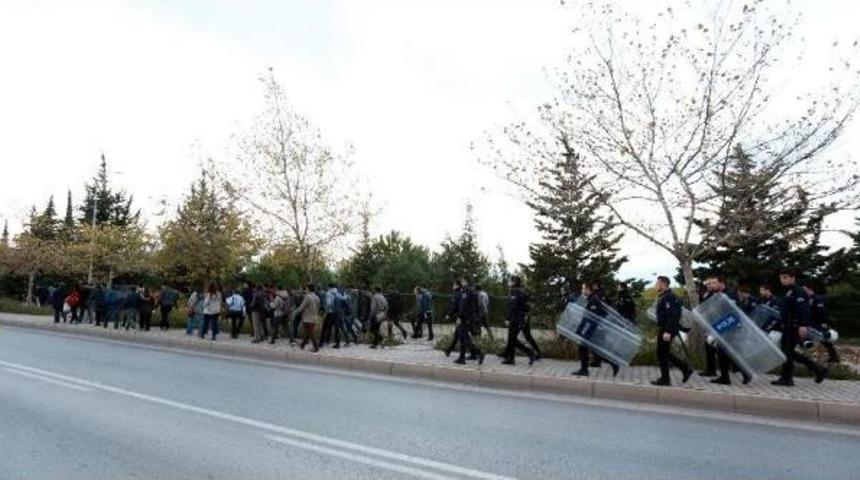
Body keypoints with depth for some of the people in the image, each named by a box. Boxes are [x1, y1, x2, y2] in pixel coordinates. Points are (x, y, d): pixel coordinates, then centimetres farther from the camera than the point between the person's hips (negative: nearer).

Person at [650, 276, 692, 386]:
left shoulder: (668, 297, -17)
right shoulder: (663, 296, 15)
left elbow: (672, 315, -24)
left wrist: (667, 331, -27)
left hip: (666, 329, -10)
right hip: (664, 329, 10)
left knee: (662, 353, -2)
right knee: (664, 353, 16)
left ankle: (665, 379, 7)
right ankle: (685, 369, 20)